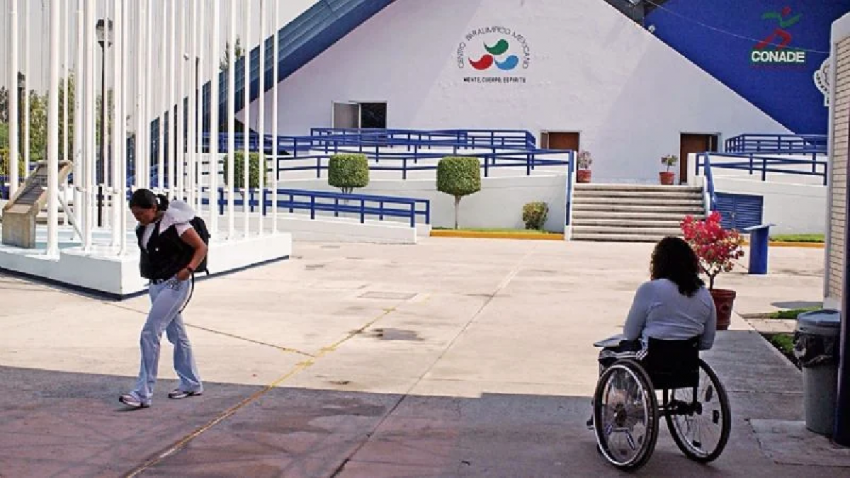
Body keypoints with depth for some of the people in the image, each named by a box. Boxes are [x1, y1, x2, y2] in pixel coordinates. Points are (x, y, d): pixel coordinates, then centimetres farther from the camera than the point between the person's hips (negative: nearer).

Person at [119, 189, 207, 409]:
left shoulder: (175, 223, -16)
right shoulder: (144, 227, 6)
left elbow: (201, 248, -11)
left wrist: (188, 269, -23)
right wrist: (145, 268, 9)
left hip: (174, 285, -8)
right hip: (156, 285, 8)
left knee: (149, 334, -13)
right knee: (176, 334, 16)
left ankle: (143, 393, -9)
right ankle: (191, 384, 29)